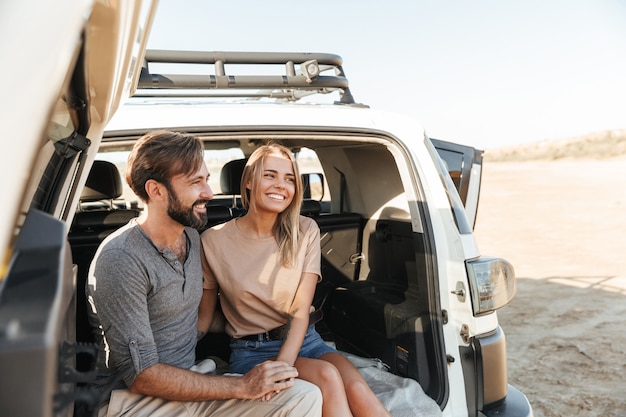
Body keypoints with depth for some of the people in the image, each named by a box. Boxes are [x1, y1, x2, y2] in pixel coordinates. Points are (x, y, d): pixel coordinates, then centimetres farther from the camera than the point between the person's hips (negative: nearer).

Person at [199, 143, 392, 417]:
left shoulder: (305, 231, -1)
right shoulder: (214, 241, -6)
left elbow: (301, 311, -9)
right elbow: (202, 319, 3)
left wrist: (283, 365, -24)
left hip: (304, 340, 3)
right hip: (252, 351, -2)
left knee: (356, 390, -27)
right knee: (327, 376, -30)